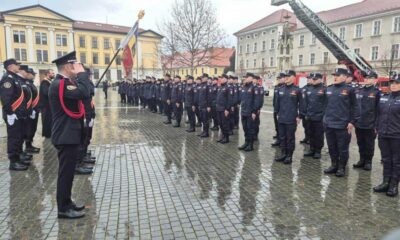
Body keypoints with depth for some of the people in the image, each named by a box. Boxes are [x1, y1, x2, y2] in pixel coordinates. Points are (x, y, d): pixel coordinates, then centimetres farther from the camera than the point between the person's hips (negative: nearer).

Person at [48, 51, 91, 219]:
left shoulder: (65, 83, 15)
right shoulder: (59, 84, -18)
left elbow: (81, 94, 13)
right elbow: (84, 93, -30)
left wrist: (79, 77, 6)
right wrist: (82, 73, -20)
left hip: (69, 134, 10)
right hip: (66, 135, -10)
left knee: (67, 171, 17)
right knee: (66, 172, -1)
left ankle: (66, 202, 30)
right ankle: (64, 209, 10)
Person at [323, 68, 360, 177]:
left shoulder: (349, 90, -6)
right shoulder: (329, 89, 9)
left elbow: (355, 107, -6)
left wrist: (352, 122, -10)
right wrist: (325, 117, 14)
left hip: (342, 125, -5)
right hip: (329, 124, 5)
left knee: (342, 148, 6)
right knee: (331, 147, 13)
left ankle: (341, 168, 19)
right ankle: (334, 165, 28)